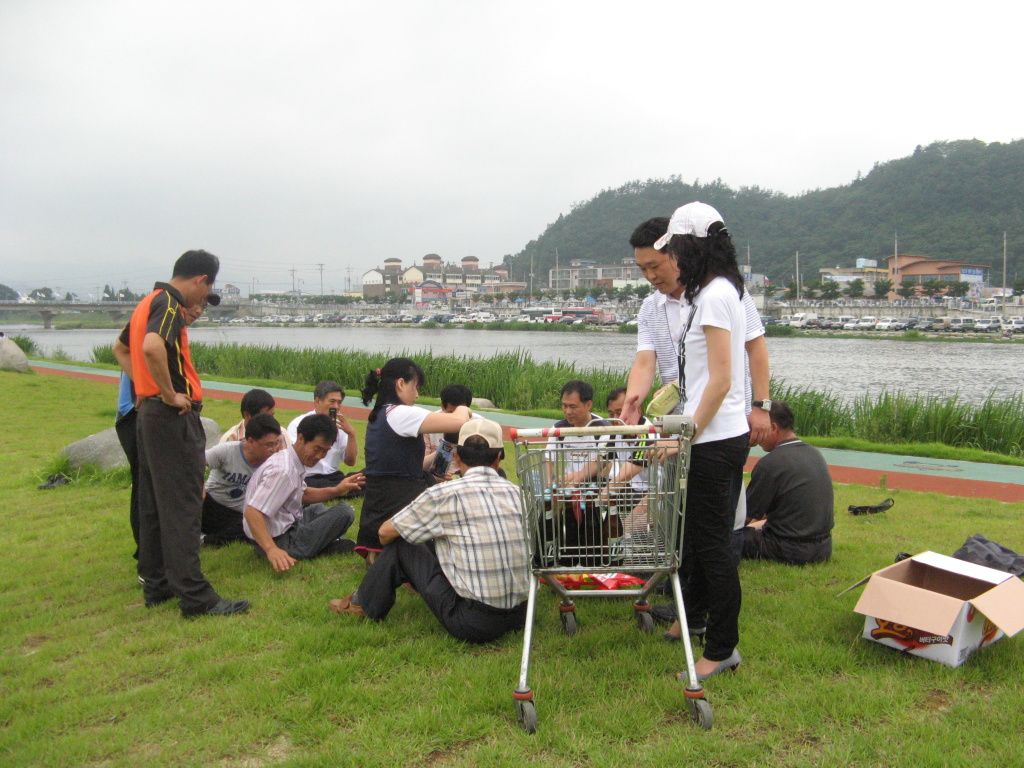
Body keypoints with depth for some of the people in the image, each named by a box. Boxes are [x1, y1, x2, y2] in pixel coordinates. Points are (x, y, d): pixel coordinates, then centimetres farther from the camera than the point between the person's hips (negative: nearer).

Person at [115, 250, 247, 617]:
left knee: (152, 504, 14)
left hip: (148, 412, 10)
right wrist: (170, 394, -22)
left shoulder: (148, 302, 16)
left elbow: (121, 347, 30)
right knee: (182, 507, -8)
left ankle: (156, 584, 24)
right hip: (173, 417, -10)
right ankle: (196, 597, -4)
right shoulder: (169, 305, -14)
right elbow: (152, 347, -34)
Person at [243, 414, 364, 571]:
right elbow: (252, 512, -32)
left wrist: (336, 491, 7)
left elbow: (303, 495, 19)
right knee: (344, 511, -15)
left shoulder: (294, 463, 5)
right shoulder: (282, 471, -25)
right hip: (281, 543, -10)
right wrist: (271, 549, -40)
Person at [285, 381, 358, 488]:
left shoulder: (339, 425, 13)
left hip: (333, 477, 5)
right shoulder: (299, 424, -1)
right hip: (306, 479, -5)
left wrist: (351, 434, -4)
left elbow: (350, 462, 9)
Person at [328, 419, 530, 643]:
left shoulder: (445, 494, -10)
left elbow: (385, 533, 2)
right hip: (519, 617, 5)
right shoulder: (516, 493, 2)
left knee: (400, 543, 8)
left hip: (471, 624, -5)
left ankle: (365, 605, 31)